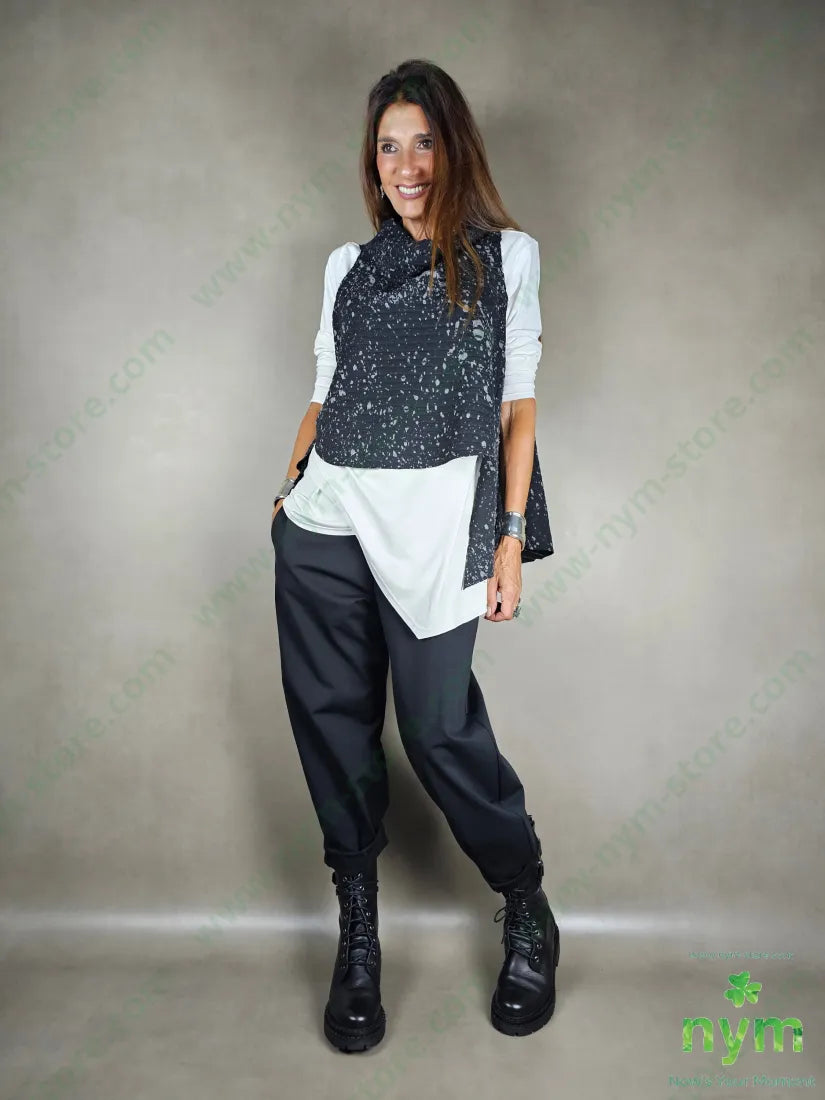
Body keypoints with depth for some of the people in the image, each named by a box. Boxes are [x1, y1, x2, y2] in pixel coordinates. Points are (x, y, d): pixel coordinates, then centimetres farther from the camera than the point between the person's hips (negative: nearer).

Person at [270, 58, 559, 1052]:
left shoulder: (505, 256, 9)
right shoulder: (347, 265, 18)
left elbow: (517, 403, 4)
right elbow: (326, 392, 18)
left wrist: (512, 535, -3)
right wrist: (292, 484, 4)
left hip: (434, 528, -4)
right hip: (323, 530, 4)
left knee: (440, 728, -3)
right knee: (332, 719, 4)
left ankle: (527, 914, 22)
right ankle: (357, 929, 22)